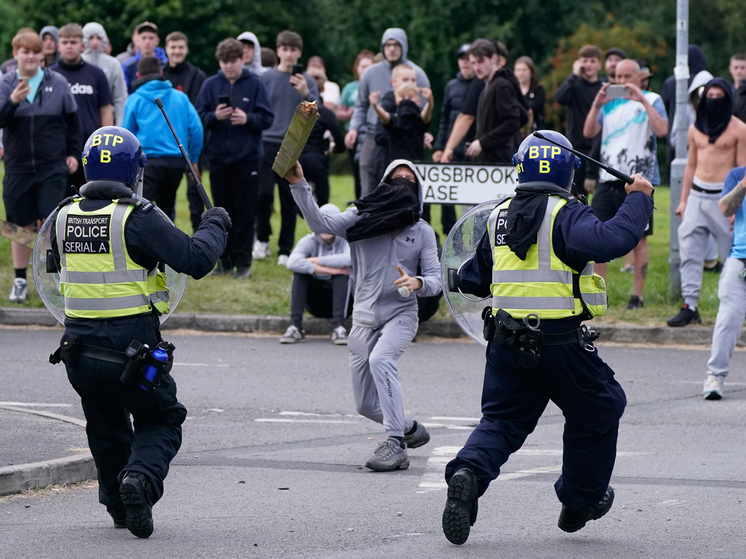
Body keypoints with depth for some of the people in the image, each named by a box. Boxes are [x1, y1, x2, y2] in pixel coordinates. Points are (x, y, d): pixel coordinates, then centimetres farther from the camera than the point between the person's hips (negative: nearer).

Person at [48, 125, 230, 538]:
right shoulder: (137, 218, -16)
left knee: (106, 427, 26)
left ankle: (118, 505, 27)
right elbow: (196, 260, -18)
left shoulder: (64, 217, 1)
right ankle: (142, 475, -13)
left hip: (78, 351, 5)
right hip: (131, 349, -5)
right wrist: (214, 225, 1)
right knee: (161, 420, 14)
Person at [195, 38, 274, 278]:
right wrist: (214, 117, -16)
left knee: (245, 213, -1)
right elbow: (198, 119, 3)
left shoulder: (255, 84, 0)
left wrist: (248, 119, -20)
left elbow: (267, 118, -3)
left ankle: (243, 261, 3)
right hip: (218, 158, 2)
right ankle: (225, 260, 15)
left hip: (247, 158, -2)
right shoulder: (210, 85, 5)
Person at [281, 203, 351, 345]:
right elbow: (292, 263, -29)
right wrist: (326, 270, -35)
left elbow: (349, 259, -35)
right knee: (300, 271, -22)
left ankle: (338, 327, -35)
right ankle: (295, 326, -31)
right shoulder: (309, 242, -6)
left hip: (339, 299, -1)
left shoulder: (345, 242, -8)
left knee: (341, 274, -28)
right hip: (315, 305, 1)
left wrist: (316, 261, -28)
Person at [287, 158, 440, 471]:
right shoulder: (362, 218, 3)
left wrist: (417, 283, -23)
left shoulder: (421, 231, 4)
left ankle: (396, 445, -34)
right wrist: (299, 186, -24)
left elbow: (435, 280, 1)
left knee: (380, 359, -34)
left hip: (401, 314, -3)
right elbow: (321, 224, -12)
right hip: (365, 318, 3)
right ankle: (410, 429, 37)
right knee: (366, 405, 7)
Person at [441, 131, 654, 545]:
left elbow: (476, 278, 19)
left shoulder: (499, 217, 8)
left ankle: (468, 473, -18)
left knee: (501, 420, 11)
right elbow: (611, 240, -28)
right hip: (561, 346, -5)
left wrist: (461, 280, 42)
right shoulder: (565, 216, -11)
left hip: (506, 342, 5)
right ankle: (580, 502, 26)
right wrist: (638, 199, -15)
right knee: (598, 410, 17)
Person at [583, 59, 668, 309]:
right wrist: (597, 105, -12)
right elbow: (589, 132, 2)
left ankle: (638, 295, 4)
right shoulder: (609, 102, 13)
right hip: (609, 178, 4)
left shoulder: (651, 100, 2)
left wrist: (643, 100, -19)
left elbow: (662, 130, -15)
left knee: (638, 240, -1)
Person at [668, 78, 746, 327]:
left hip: (723, 197, -5)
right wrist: (683, 200, 14)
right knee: (689, 250, -4)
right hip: (697, 195, 5)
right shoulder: (696, 128, 12)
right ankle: (690, 307, -4)